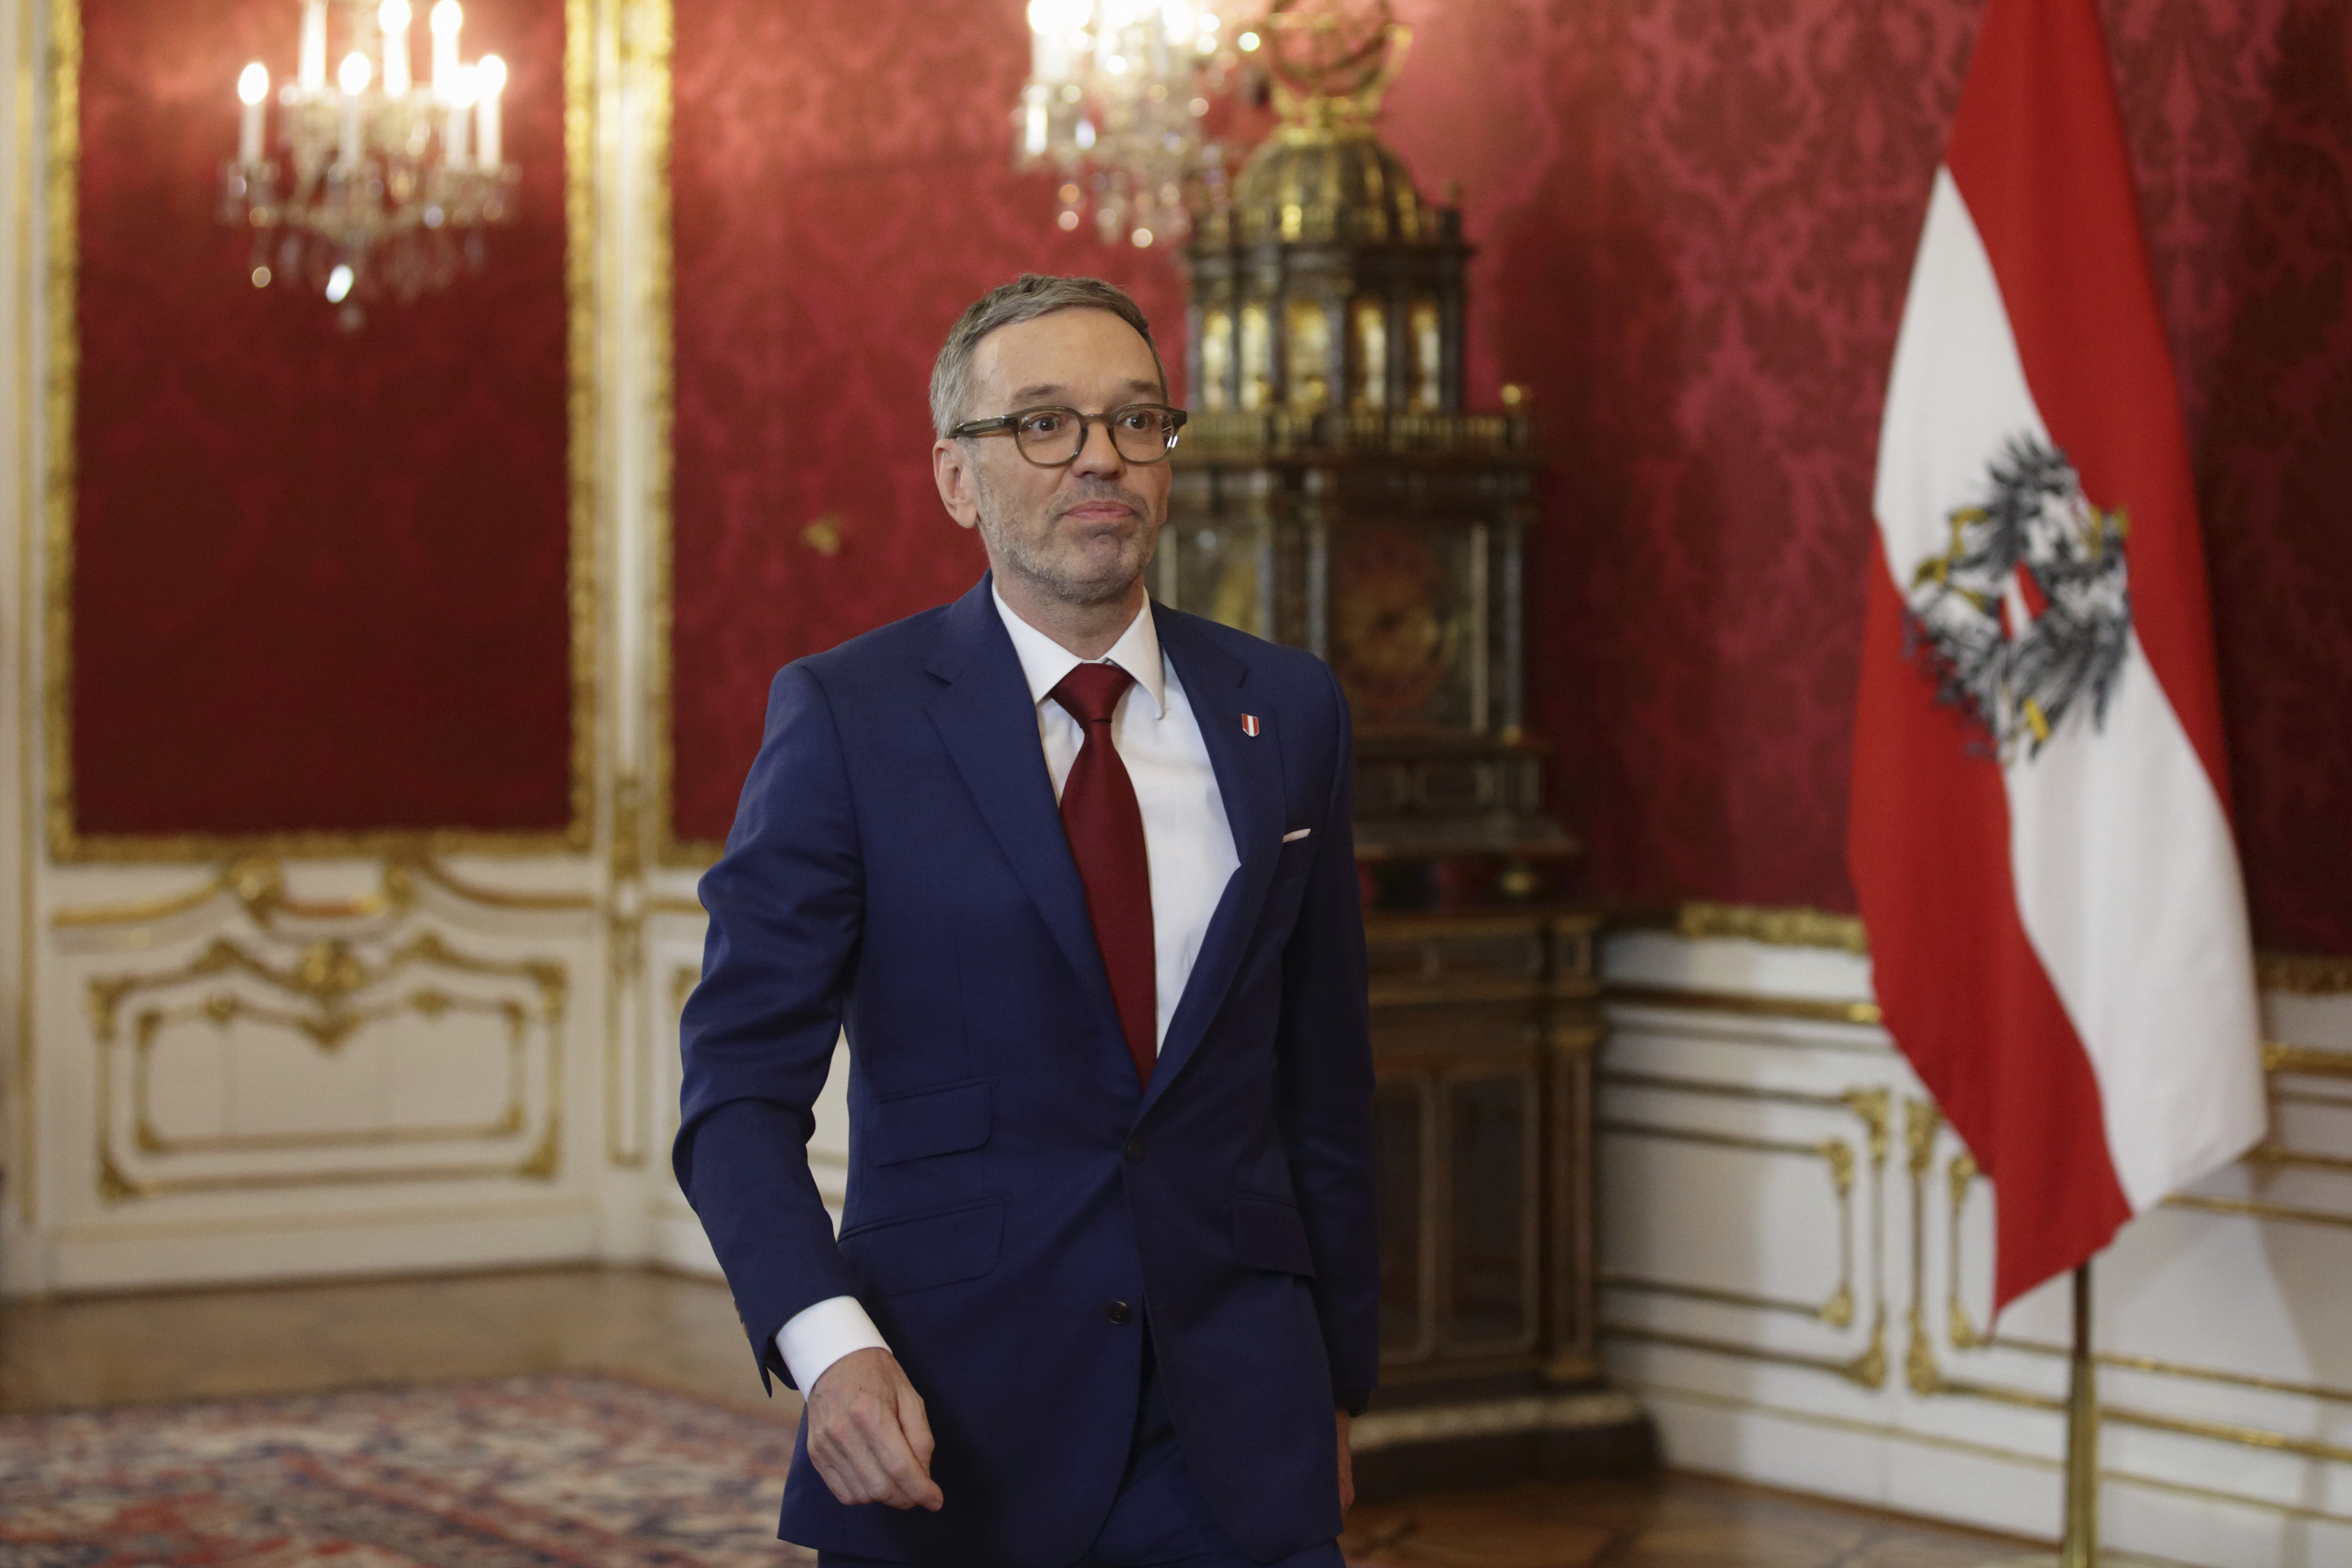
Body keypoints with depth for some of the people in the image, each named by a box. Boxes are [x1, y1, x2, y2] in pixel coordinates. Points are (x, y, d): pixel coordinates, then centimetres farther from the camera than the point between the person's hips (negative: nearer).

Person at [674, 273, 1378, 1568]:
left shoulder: (1286, 713, 6)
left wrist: (1337, 1386, 13)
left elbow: (1323, 1085, 11)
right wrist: (830, 1347, -22)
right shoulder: (844, 718, -4)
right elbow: (741, 1085, -7)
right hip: (948, 1420, -2)